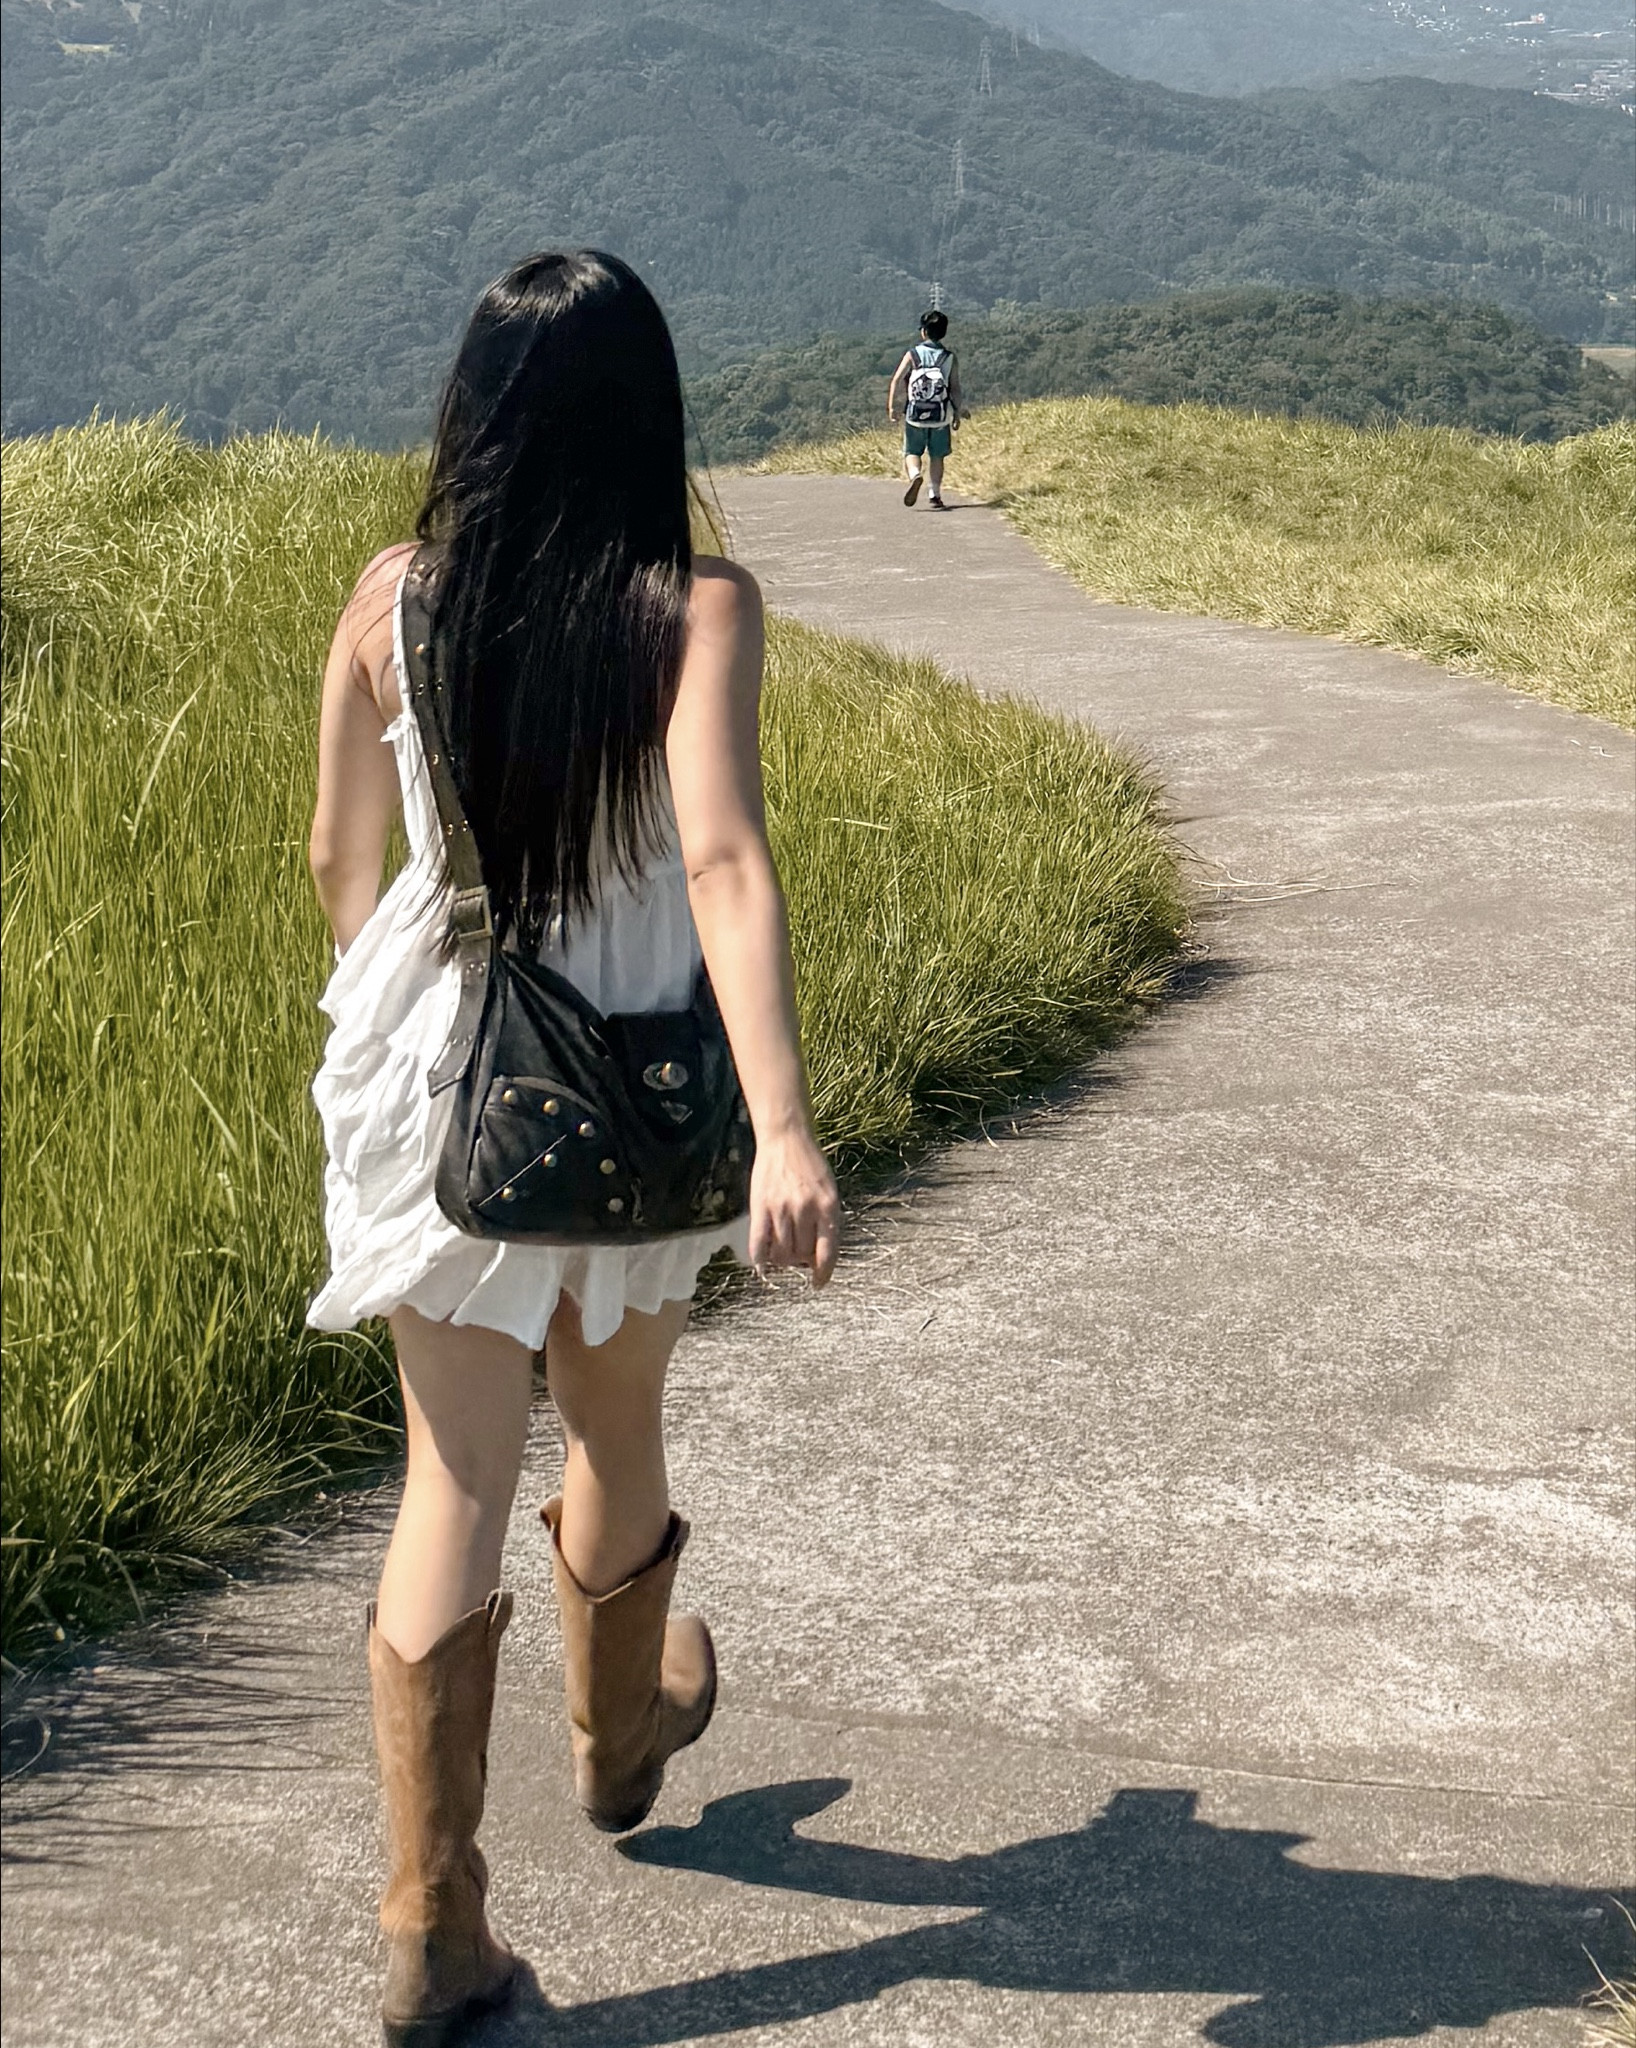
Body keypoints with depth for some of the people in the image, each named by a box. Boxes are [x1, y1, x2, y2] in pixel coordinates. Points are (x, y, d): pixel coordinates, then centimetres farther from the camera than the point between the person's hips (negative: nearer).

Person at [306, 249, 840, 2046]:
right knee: (615, 1429, 23)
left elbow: (341, 857, 4)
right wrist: (783, 1126, -36)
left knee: (456, 1482, 7)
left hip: (435, 1081, 1)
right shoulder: (697, 607, -15)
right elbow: (722, 857, -30)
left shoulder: (393, 601, -7)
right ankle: (619, 1735, 50)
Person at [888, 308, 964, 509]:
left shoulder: (912, 355, -3)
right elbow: (955, 389, 0)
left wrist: (891, 406, -5)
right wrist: (958, 413, 9)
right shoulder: (949, 358, 0)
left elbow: (896, 381, -9)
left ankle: (914, 475, -21)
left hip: (915, 415, -1)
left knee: (912, 452, 9)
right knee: (936, 456, 12)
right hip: (941, 417, 1)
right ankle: (935, 496, 8)